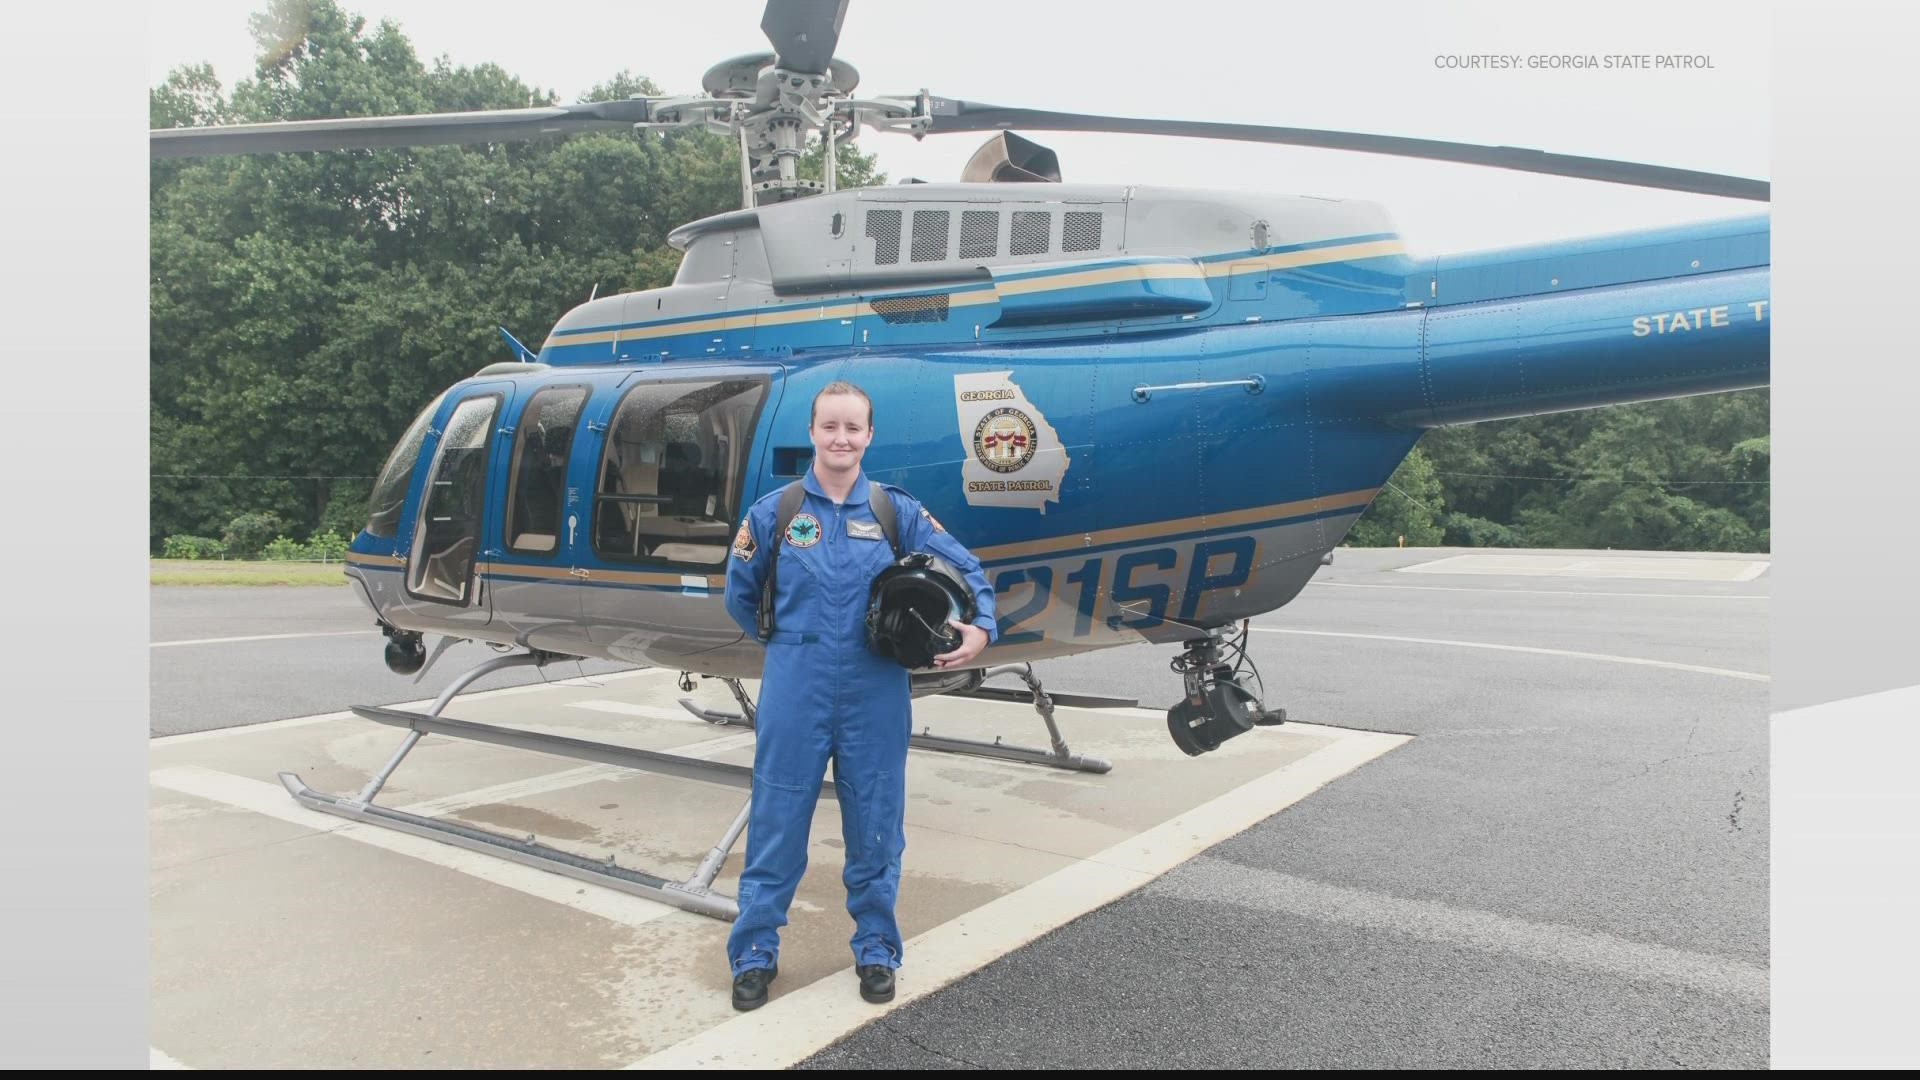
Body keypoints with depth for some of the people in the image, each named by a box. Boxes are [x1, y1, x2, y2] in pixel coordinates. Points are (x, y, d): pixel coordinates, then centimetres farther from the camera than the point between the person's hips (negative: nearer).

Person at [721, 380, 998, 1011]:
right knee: (776, 823, 6)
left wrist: (980, 627, -9)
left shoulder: (899, 512, 3)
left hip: (876, 694, 1)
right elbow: (740, 596, 12)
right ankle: (755, 954, 22)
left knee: (876, 826, 11)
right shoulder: (774, 512, 2)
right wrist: (791, 640, 10)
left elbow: (965, 568, 7)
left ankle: (876, 950, 28)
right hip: (795, 693, 0)